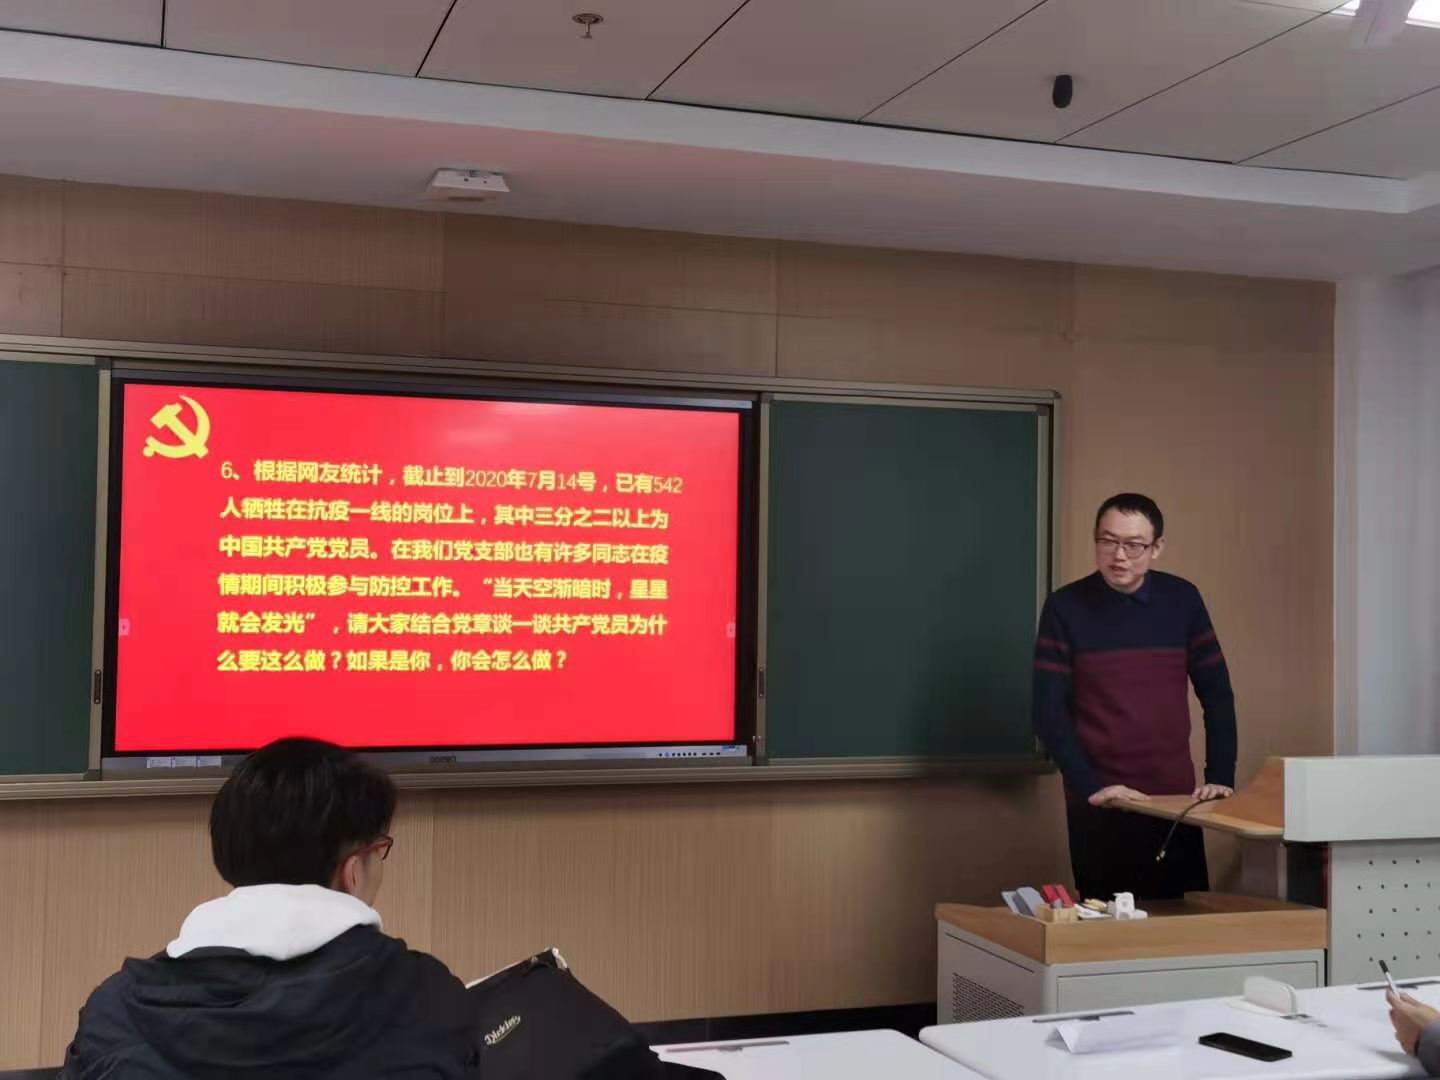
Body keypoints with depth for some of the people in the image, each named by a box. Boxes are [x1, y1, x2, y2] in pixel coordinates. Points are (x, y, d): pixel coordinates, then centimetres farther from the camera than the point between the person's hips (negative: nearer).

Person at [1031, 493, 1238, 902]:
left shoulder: (1182, 600, 3)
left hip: (1176, 796, 2)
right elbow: (1048, 710, -7)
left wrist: (1221, 776, -1)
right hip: (1098, 803, -2)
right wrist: (1090, 786, -14)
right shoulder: (1065, 608, -4)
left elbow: (1216, 694, 7)